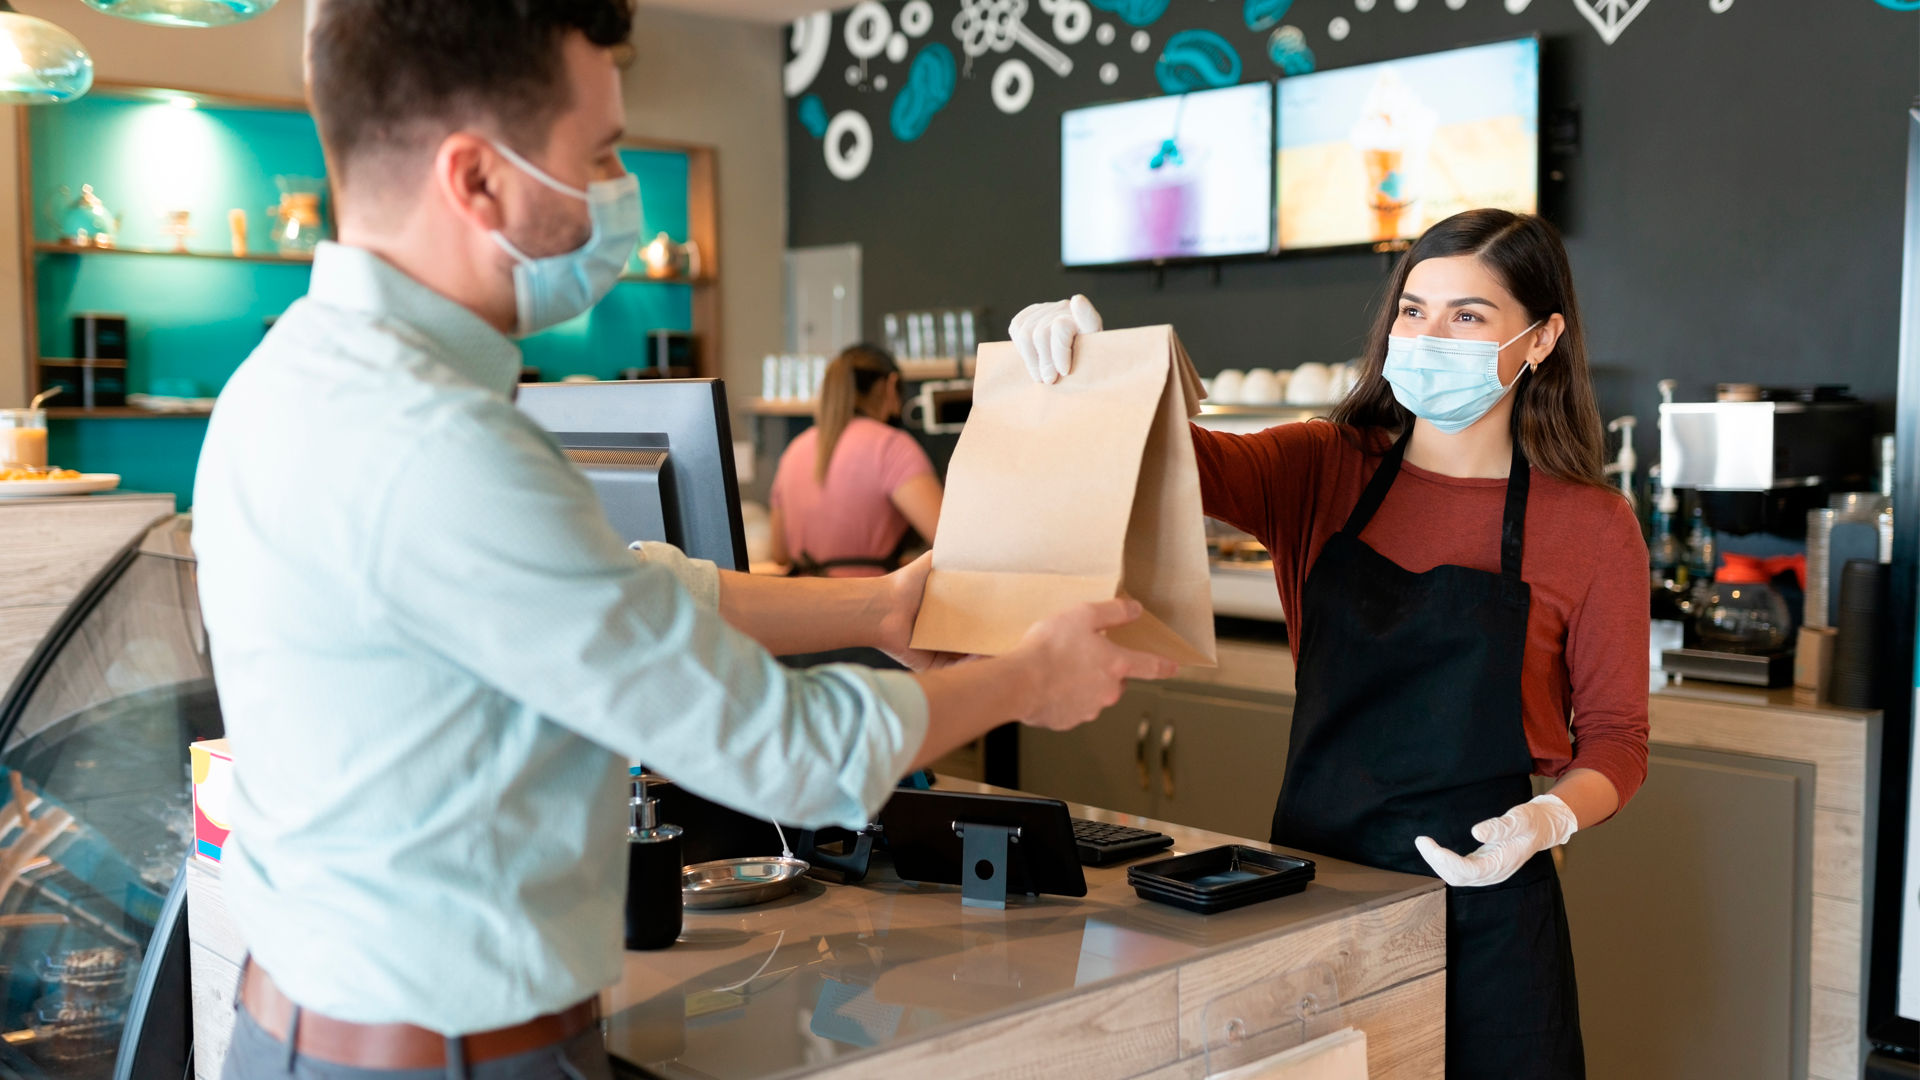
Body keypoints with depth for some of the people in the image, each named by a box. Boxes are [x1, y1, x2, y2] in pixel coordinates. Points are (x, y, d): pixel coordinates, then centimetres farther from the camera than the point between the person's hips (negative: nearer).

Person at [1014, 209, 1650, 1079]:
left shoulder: (1592, 526, -5)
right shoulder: (1325, 471, 2)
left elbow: (1615, 738, 0)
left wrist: (1548, 819, -19)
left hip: (1480, 913, -2)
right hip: (1306, 888, 2)